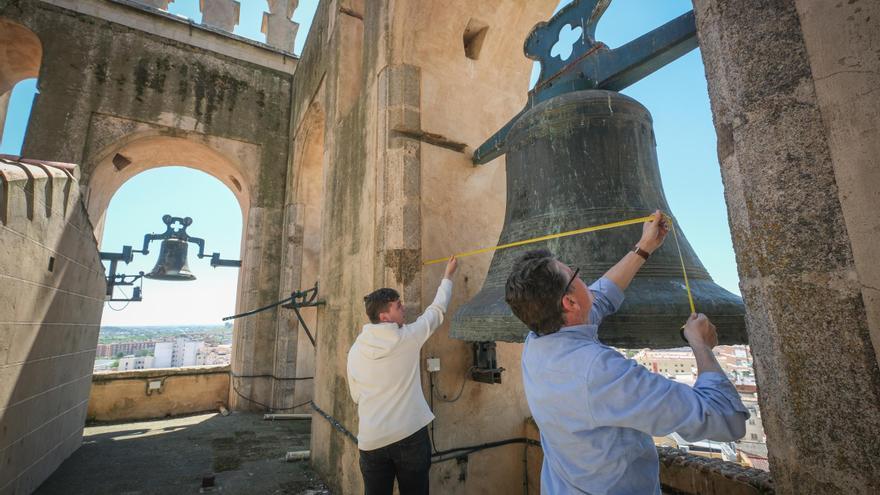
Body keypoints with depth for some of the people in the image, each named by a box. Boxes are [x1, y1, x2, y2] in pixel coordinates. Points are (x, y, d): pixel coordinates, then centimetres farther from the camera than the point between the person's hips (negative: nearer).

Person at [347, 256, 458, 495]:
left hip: (371, 439, 3)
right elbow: (437, 310, 6)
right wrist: (448, 275, 19)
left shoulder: (355, 349, 1)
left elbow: (356, 395, 11)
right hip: (410, 434, -3)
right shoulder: (408, 337, -8)